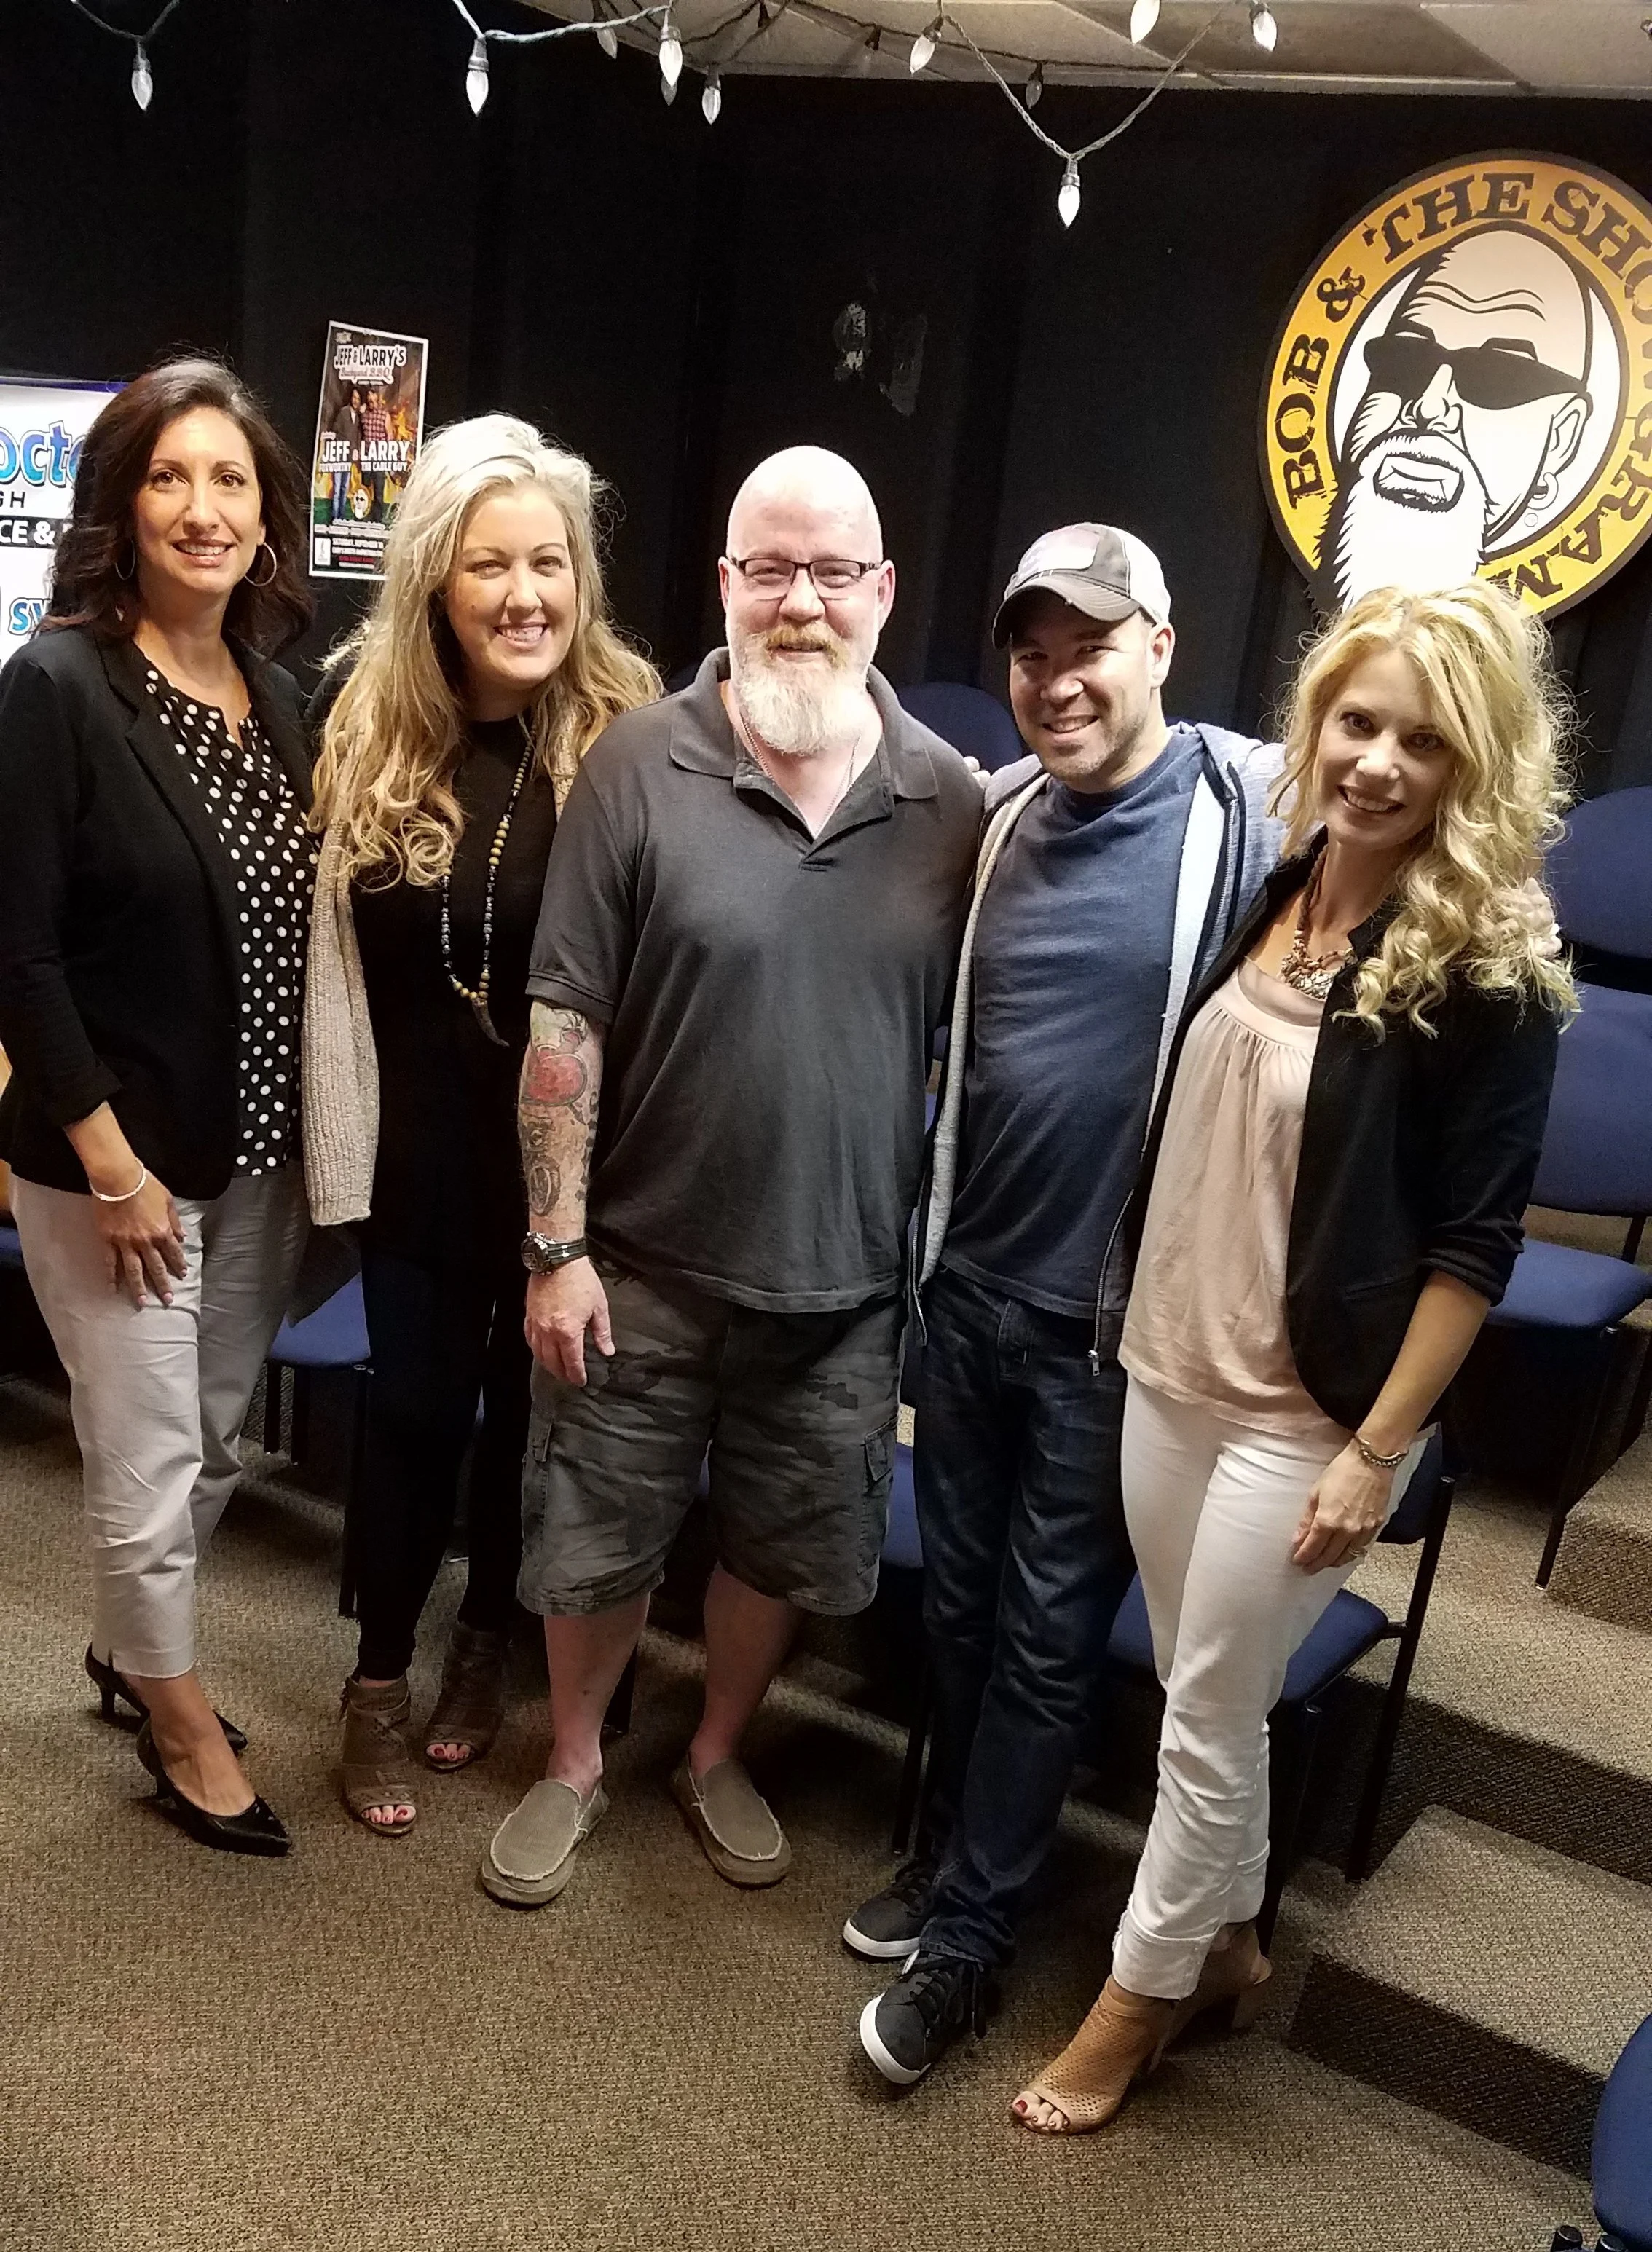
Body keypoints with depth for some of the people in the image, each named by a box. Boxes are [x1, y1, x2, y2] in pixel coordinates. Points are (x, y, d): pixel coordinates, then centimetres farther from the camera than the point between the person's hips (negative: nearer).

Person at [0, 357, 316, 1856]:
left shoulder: (278, 697, 6)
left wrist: (315, 1135, 6)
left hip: (263, 1149, 6)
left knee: (216, 1441, 18)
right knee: (149, 1462, 7)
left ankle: (129, 1649, 43)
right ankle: (181, 1715, 30)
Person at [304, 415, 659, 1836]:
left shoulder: (631, 736, -14)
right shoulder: (364, 716, -4)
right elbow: (330, 944, 0)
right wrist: (333, 1138, 0)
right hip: (421, 1146, 2)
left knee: (532, 1401, 17)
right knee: (414, 1408, 10)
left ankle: (487, 1642, 42)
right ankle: (381, 1680, 31)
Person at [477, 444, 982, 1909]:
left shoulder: (949, 798, -4)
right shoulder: (641, 767, -11)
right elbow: (565, 1021, -9)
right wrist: (558, 1245, -11)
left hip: (845, 1281, 2)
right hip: (644, 1264, -2)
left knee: (788, 1550, 19)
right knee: (598, 1538, 15)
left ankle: (718, 1757, 45)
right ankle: (574, 1768, 41)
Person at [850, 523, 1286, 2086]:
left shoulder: (1257, 810, -14)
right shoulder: (995, 814, 3)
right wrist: (928, 1237, 12)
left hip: (1120, 1316, -5)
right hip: (967, 1282, 5)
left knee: (1047, 1636, 9)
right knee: (955, 1596, 19)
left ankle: (969, 1934, 25)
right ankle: (947, 1852, 40)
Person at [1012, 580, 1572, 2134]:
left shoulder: (1488, 968, -15)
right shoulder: (1267, 881, 1)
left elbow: (1476, 1238, -14)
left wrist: (1381, 1449, -15)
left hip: (1306, 1408, -5)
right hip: (1168, 1364, 6)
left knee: (1208, 1719, 9)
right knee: (1201, 1697, 20)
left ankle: (1137, 2000, 30)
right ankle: (1226, 1944, 42)